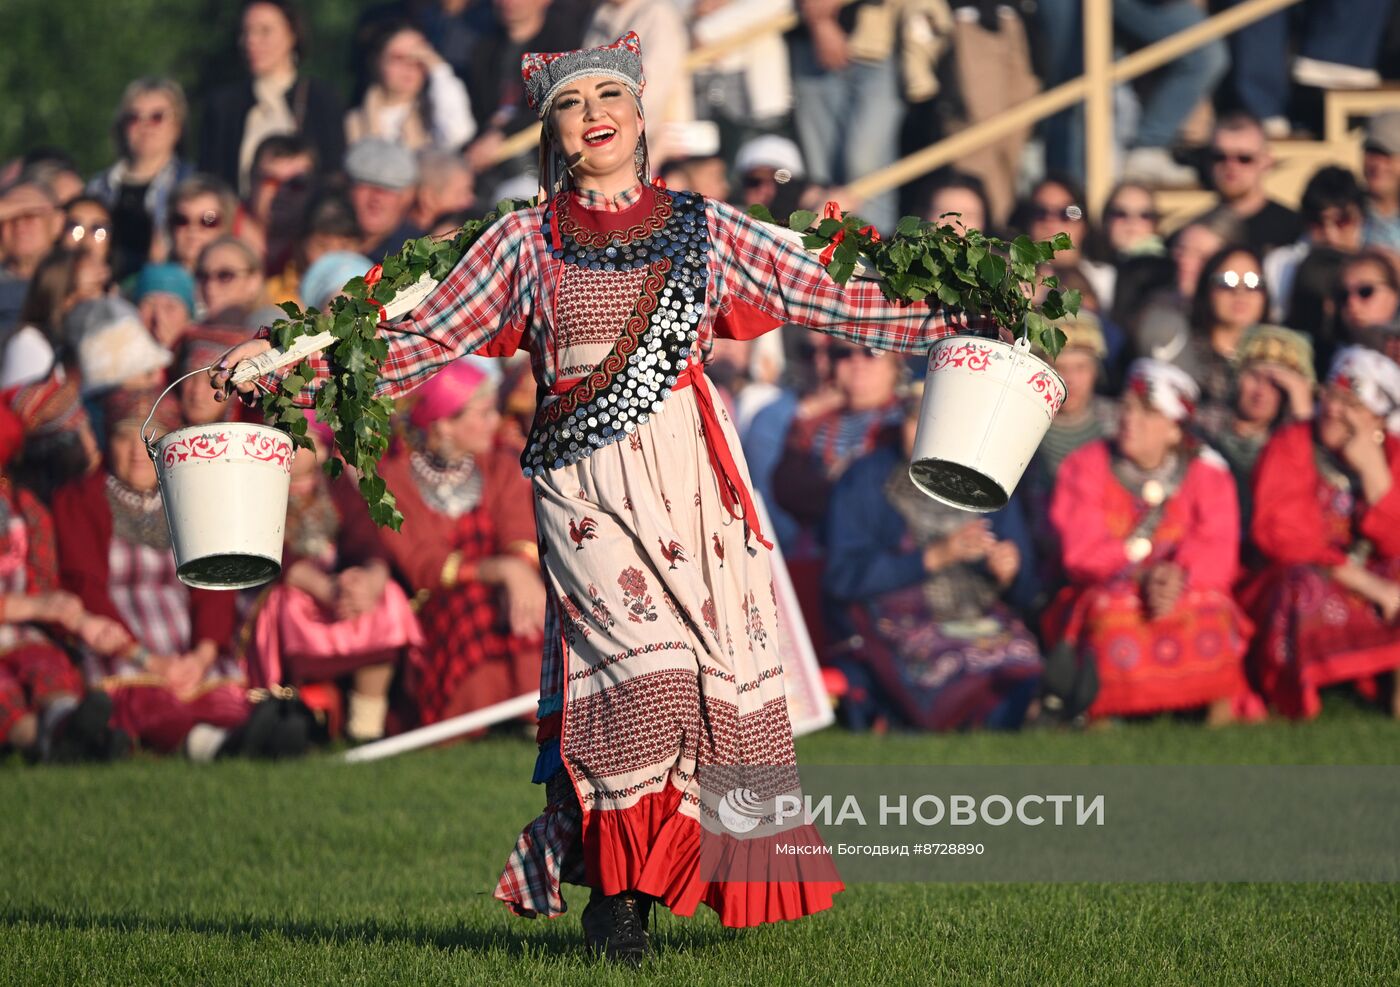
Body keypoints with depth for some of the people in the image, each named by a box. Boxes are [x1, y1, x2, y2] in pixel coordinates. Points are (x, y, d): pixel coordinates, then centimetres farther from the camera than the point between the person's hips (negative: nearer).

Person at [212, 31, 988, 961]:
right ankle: (614, 891, -12)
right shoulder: (528, 241, 11)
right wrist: (290, 362, 5)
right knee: (642, 661, -18)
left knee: (721, 664, -7)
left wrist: (960, 320, 8)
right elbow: (424, 340, 12)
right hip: (587, 483, -2)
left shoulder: (700, 227, 13)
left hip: (693, 474, 2)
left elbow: (824, 298, 14)